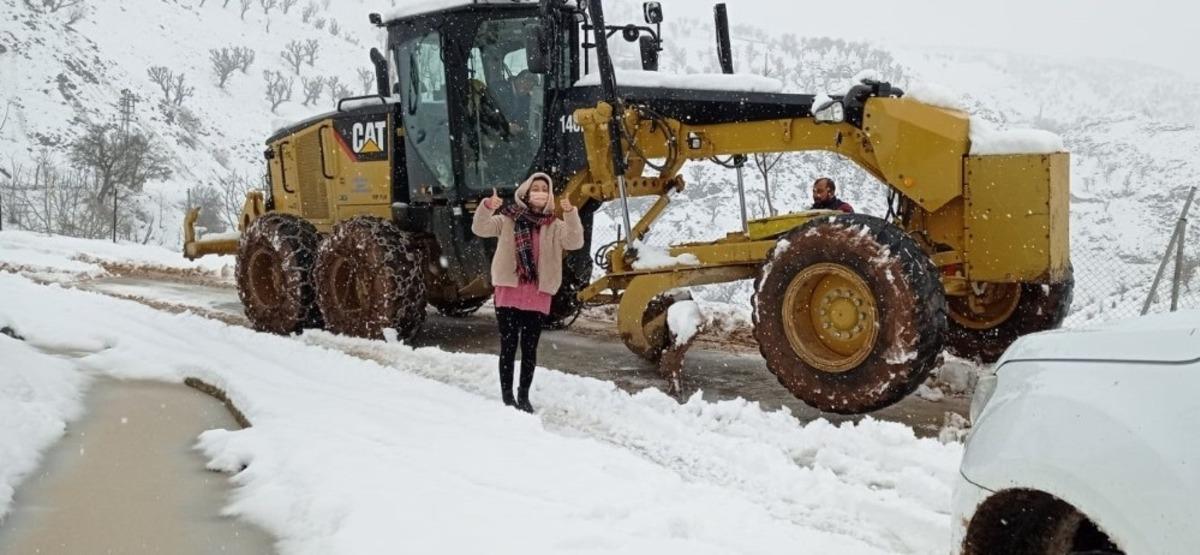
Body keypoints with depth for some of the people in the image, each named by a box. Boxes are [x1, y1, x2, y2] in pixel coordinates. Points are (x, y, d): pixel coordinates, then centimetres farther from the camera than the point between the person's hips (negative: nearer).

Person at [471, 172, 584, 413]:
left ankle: (524, 396, 24)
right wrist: (487, 207, -28)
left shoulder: (554, 226, 5)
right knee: (508, 346, 2)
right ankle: (507, 395, 12)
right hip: (509, 293, -1)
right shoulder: (508, 219, 3)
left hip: (538, 296, 1)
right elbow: (480, 229, -8)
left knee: (529, 349, 9)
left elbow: (575, 242, -11)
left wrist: (571, 214, -27)